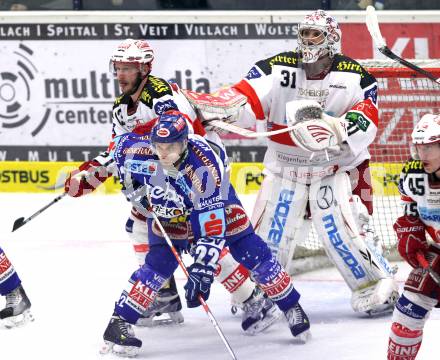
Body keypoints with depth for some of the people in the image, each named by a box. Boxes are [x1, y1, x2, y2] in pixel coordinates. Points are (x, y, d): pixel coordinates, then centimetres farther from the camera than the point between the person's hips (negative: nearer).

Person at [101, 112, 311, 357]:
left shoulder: (206, 168, -43)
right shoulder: (142, 150, -33)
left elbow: (212, 228, -42)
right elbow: (120, 144, -6)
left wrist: (203, 268, -45)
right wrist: (133, 186, -9)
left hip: (213, 201, -1)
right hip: (167, 207, 1)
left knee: (251, 252, -6)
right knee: (160, 263, -16)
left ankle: (291, 308, 11)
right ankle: (118, 324, -16)